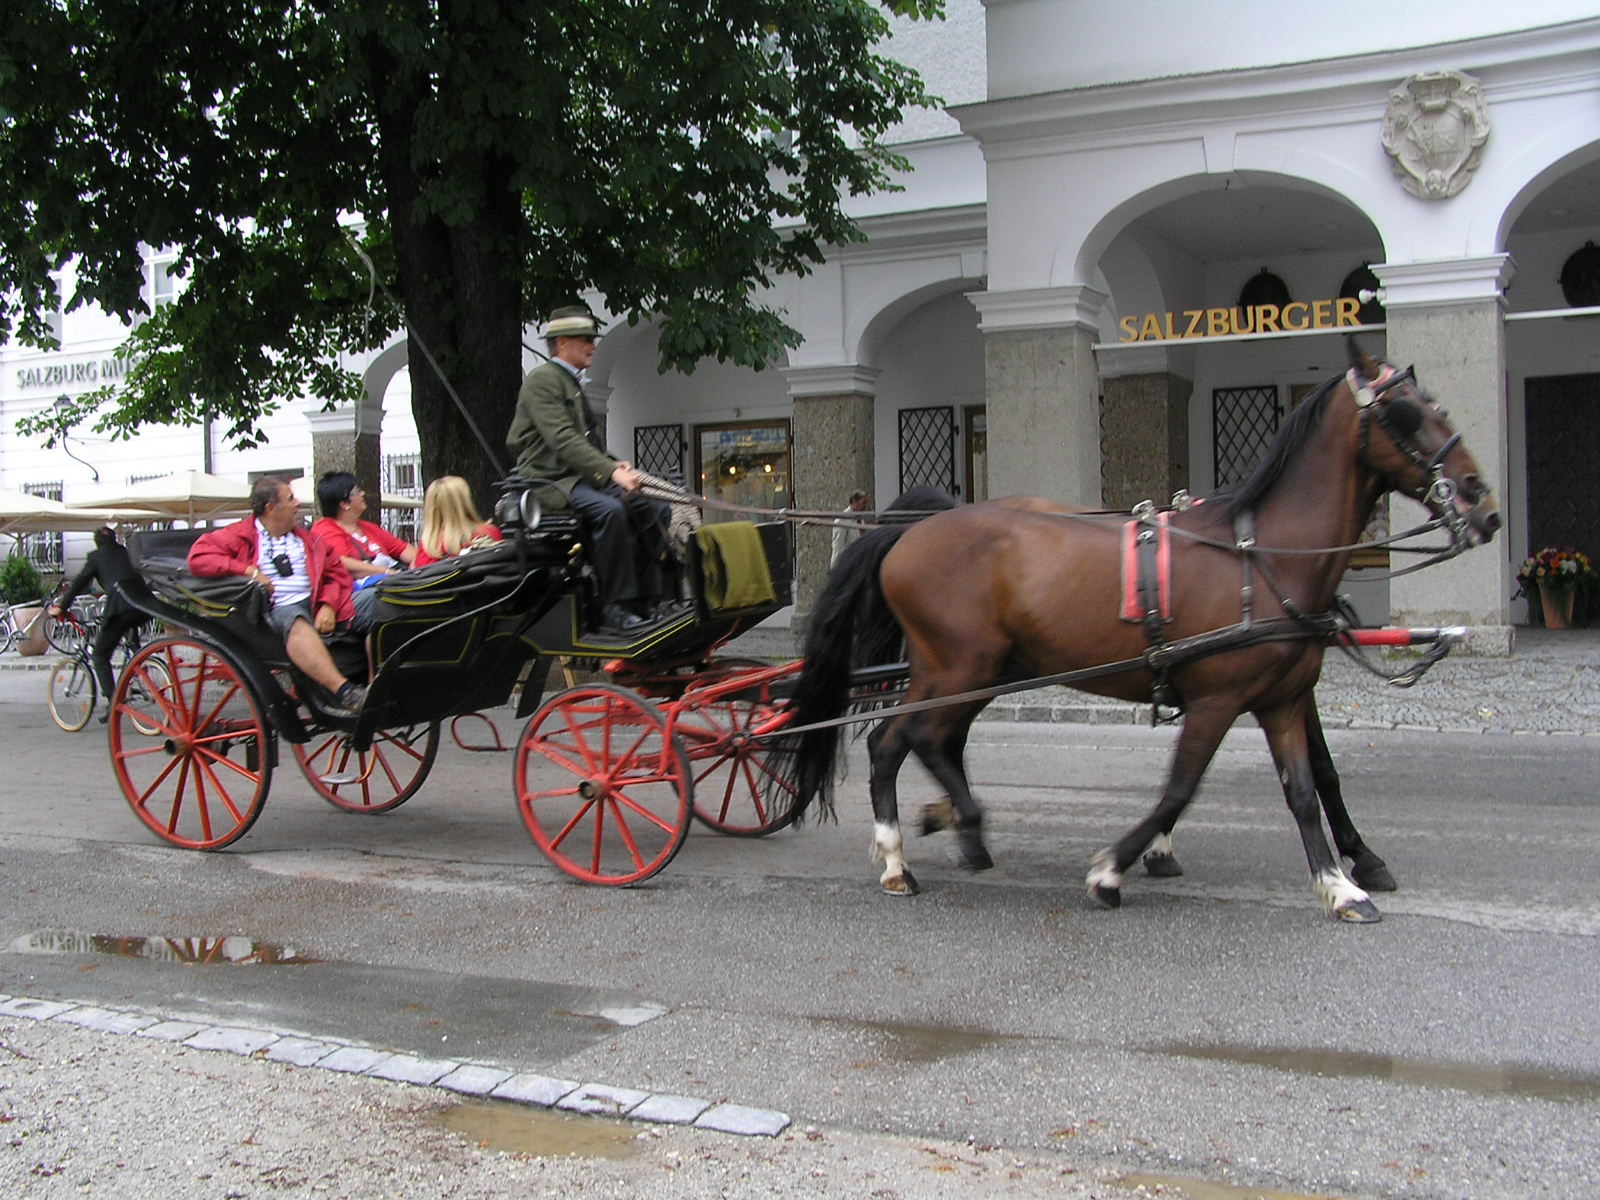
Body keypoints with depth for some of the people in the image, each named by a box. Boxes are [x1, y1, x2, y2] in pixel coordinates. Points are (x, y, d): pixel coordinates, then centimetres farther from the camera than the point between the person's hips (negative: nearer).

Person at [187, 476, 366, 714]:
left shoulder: (306, 540, 27)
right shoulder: (240, 536, 12)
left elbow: (336, 573, 20)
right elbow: (198, 558, -1)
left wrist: (328, 606, -1)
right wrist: (249, 571, -9)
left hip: (313, 607, 5)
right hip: (272, 613, -5)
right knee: (296, 621, -41)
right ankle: (345, 691, -56)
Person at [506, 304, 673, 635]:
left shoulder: (574, 383, 21)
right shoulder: (542, 379, -9)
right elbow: (562, 440, -22)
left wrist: (615, 464, 1)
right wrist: (611, 471, -30)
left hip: (582, 476, 10)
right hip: (548, 480, -10)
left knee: (656, 511, -4)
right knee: (609, 510, -35)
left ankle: (648, 604, -4)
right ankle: (615, 610, -32)